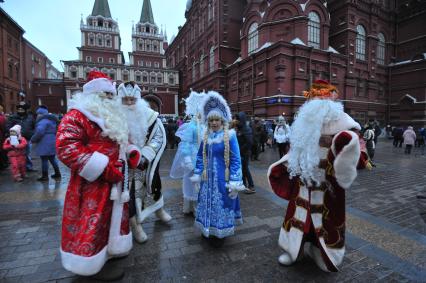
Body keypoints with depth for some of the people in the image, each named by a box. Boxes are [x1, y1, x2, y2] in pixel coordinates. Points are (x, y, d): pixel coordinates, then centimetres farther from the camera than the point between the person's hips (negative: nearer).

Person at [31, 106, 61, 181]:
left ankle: (45, 176, 4)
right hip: (52, 142, 9)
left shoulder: (43, 120, -14)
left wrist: (33, 139, -9)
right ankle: (57, 173, 20)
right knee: (52, 158, 16)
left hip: (45, 144, -9)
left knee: (44, 159, -2)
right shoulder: (51, 119, 16)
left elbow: (39, 132, -23)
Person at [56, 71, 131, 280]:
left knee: (111, 217, 21)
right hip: (94, 182, -9)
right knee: (94, 222, 4)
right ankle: (95, 262, 22)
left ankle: (108, 248, 40)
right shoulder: (78, 114, -14)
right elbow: (66, 147, -24)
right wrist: (104, 169, -26)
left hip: (114, 181, 10)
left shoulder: (112, 116, 16)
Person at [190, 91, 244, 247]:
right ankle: (208, 230, 39)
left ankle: (220, 234, 31)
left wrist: (234, 183, -14)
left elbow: (235, 160, -12)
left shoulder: (230, 135, -12)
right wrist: (197, 175, 10)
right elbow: (200, 157, 10)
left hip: (223, 178, -4)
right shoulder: (206, 136, 2)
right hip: (208, 178, 5)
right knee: (207, 204, 17)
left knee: (221, 205, 10)